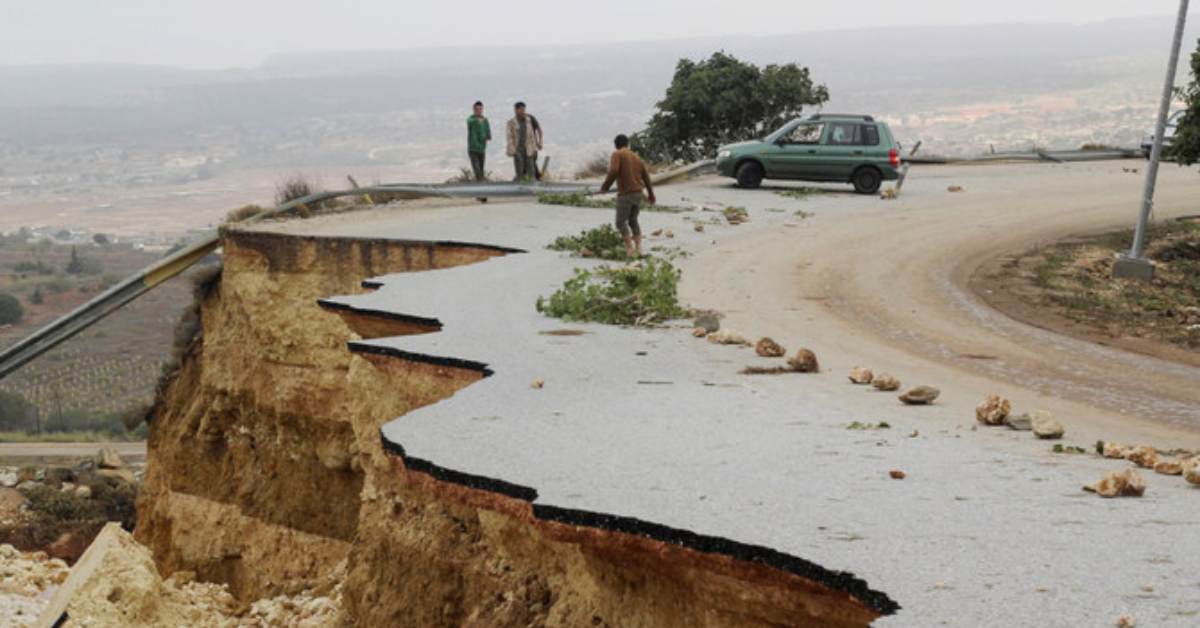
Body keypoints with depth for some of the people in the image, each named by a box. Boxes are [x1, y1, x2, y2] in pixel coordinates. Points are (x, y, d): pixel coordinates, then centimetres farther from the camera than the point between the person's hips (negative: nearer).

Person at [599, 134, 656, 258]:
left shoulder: (617, 154, -3)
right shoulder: (637, 157, 16)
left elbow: (613, 171, -19)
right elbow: (646, 177, 18)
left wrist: (605, 187, -8)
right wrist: (651, 195, 28)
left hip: (625, 194, -6)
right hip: (638, 193, 6)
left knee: (621, 222, 1)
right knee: (633, 221, 19)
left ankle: (630, 249, -9)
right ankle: (638, 248, 9)